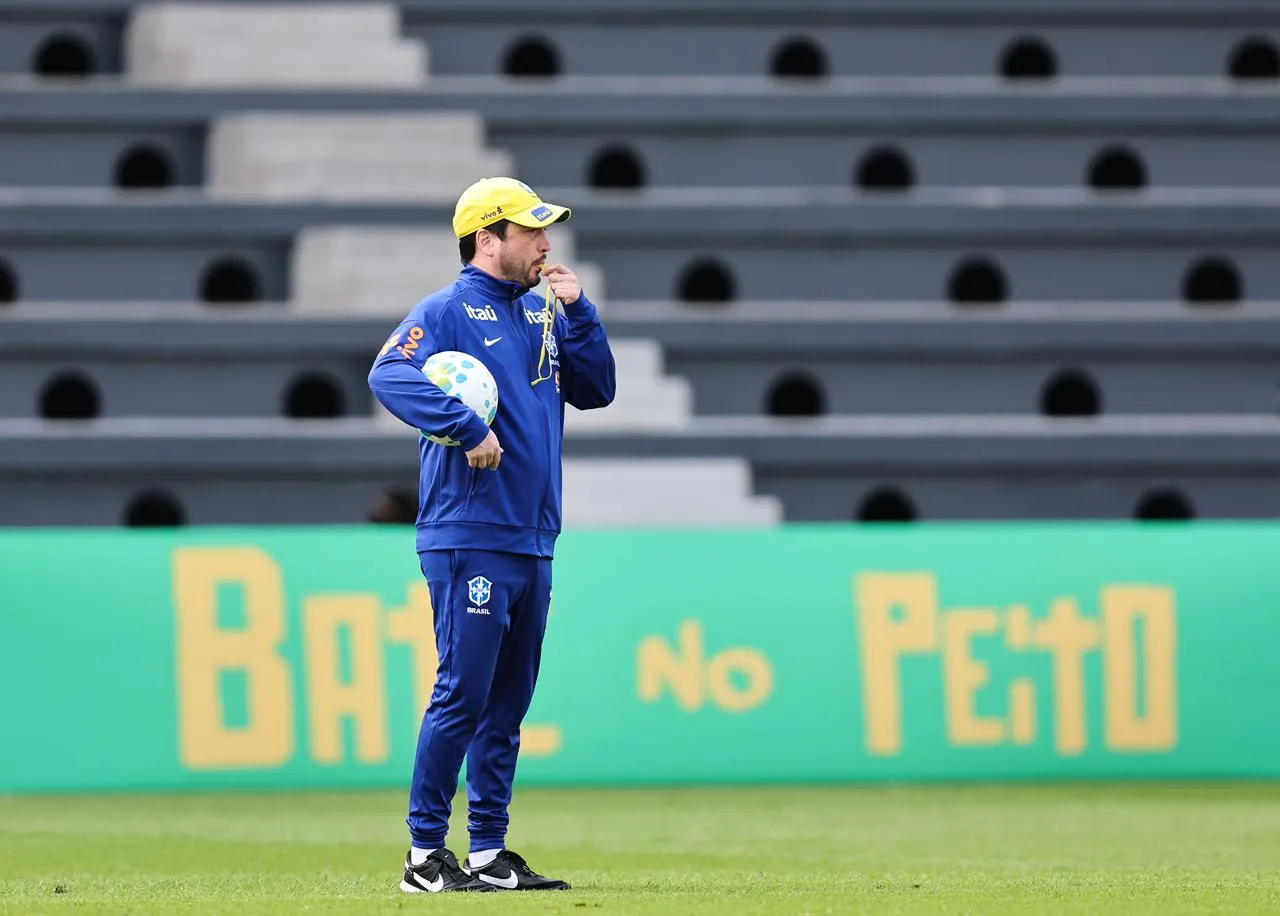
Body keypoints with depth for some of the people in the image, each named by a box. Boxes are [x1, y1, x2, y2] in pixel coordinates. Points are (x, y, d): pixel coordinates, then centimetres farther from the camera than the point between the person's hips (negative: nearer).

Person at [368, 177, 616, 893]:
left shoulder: (543, 315, 17)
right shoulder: (447, 312, -6)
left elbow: (597, 390, 15)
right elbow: (389, 377, -21)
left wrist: (578, 310, 5)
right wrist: (467, 429, -27)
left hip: (533, 544, 8)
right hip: (469, 542, -8)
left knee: (507, 704, 9)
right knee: (463, 696, -9)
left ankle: (489, 854, 14)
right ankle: (425, 855, -4)